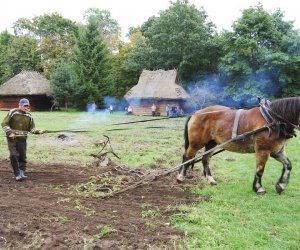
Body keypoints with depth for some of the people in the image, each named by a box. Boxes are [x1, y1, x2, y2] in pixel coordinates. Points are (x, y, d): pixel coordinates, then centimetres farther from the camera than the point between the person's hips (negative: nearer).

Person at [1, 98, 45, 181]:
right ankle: (17, 174, -1)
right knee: (14, 155, -11)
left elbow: (31, 128, 9)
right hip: (12, 138, -3)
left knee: (23, 157, 5)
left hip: (23, 139, 3)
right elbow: (4, 123, -4)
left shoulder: (29, 116, 6)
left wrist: (38, 131, -11)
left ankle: (22, 173, 17)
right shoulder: (12, 112, -5)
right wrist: (9, 132, -17)